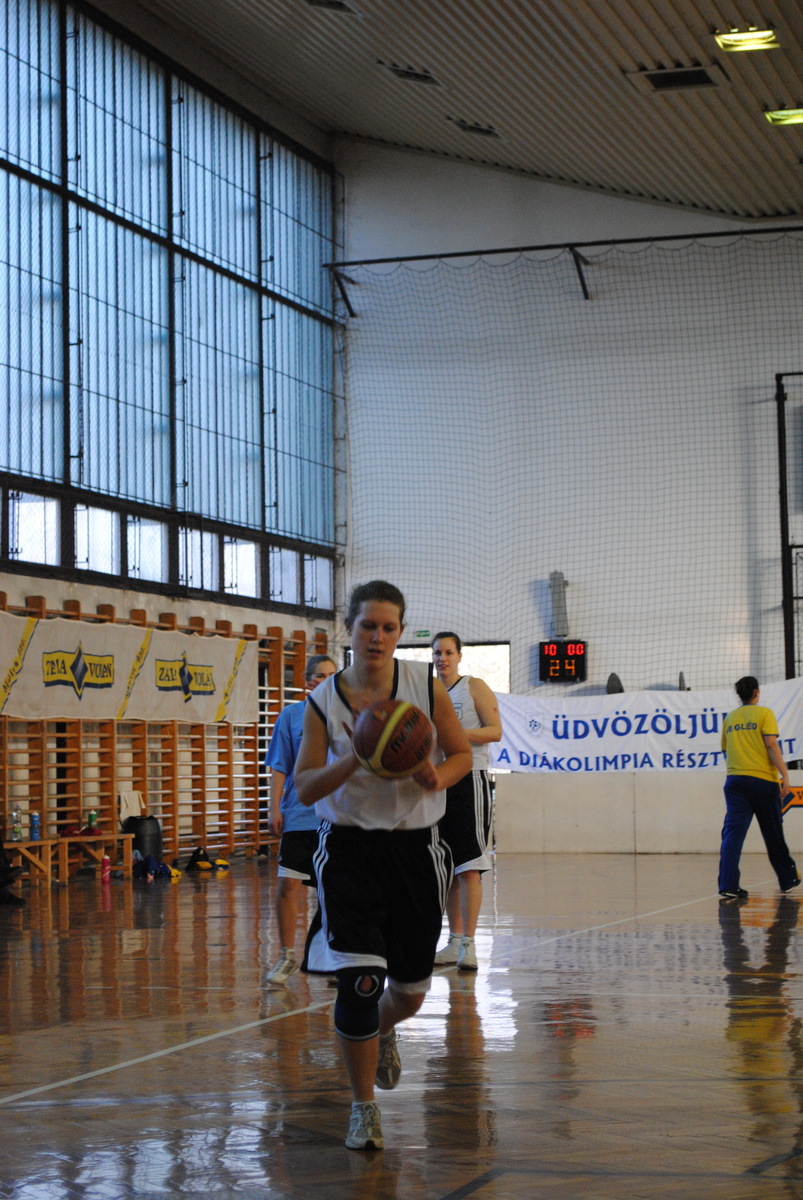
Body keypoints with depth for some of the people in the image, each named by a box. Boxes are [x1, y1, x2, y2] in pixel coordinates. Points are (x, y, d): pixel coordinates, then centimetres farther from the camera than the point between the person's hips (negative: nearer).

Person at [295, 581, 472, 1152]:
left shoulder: (425, 686, -4)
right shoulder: (323, 701, -5)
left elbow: (461, 753, 6)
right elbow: (305, 788, -6)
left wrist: (438, 777, -16)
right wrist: (355, 760, -24)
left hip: (415, 847, 2)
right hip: (350, 849, -2)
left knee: (411, 990, 11)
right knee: (359, 981, -14)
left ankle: (383, 1031, 50)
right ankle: (364, 1108, 5)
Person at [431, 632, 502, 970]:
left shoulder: (474, 687, -2)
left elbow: (495, 731, -10)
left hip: (469, 780, -6)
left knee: (469, 867, -11)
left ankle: (468, 943, -12)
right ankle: (454, 942, 15)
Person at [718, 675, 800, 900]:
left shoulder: (730, 718, 13)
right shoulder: (764, 713, -1)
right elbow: (771, 745, -10)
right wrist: (784, 774, -11)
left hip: (735, 780, 3)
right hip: (763, 780, -3)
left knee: (733, 832, -6)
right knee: (773, 834, 12)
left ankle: (728, 885, -19)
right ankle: (788, 879, 28)